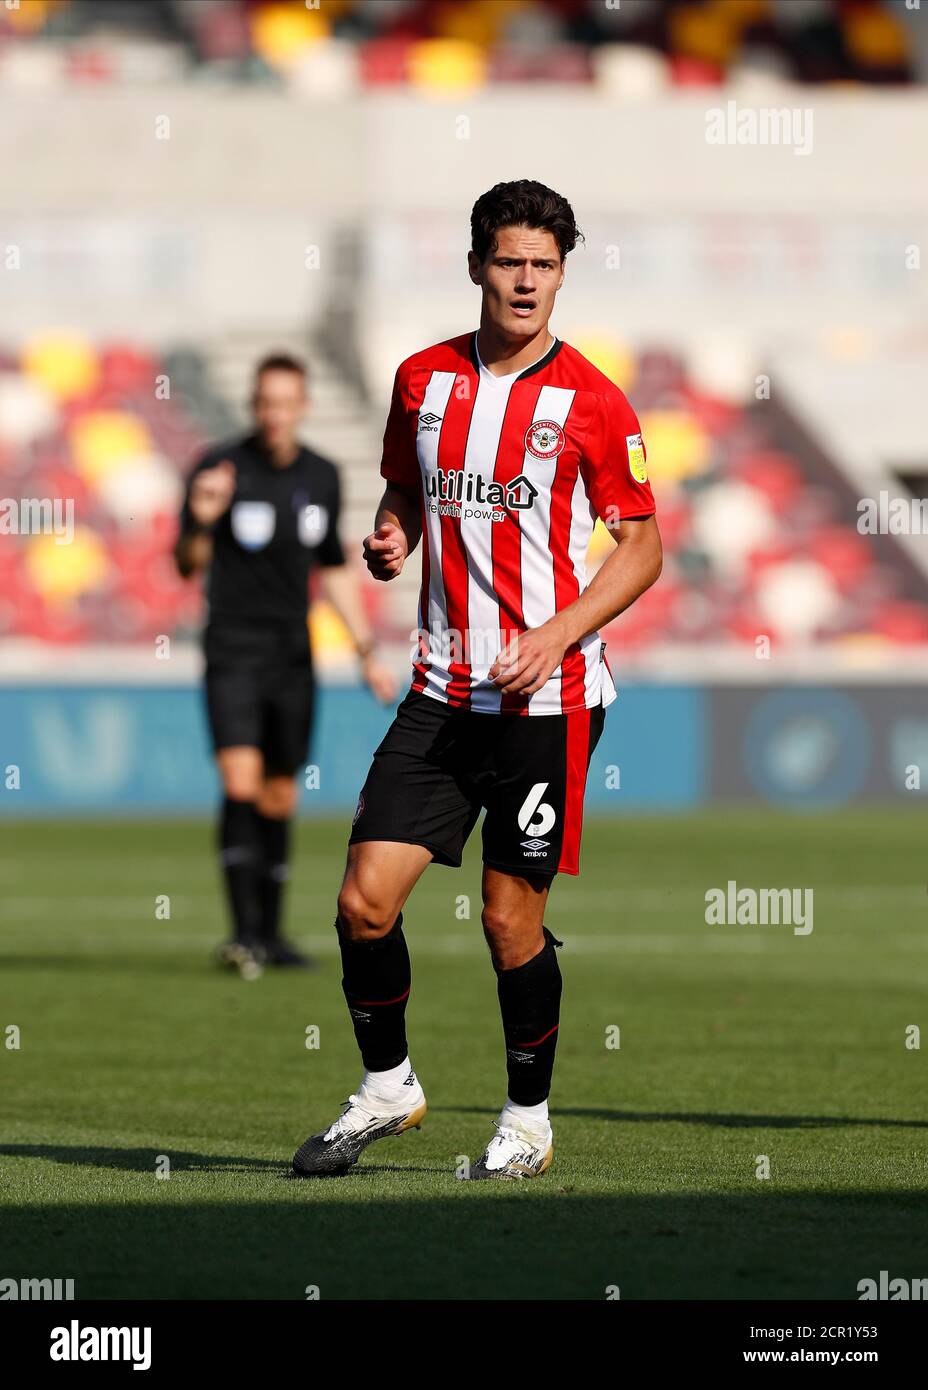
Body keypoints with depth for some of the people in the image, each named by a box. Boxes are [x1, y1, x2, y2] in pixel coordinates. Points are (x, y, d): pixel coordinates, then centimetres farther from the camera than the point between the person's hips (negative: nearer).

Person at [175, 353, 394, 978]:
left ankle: (270, 932, 21)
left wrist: (368, 650, 15)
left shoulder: (322, 477, 5)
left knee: (281, 798, 10)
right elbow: (187, 566, -9)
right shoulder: (221, 468, -10)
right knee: (241, 784, -18)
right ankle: (244, 931, -21)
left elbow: (333, 569, 17)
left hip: (293, 656, 5)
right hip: (234, 650, -5)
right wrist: (201, 524, -30)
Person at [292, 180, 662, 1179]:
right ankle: (386, 1086, 17)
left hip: (548, 695, -4)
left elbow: (642, 545, -1)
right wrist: (389, 542, -1)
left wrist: (557, 634, -14)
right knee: (365, 900, -4)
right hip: (442, 688, 4)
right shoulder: (424, 379, 8)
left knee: (511, 918, -1)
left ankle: (527, 1119, 18)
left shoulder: (590, 400, -5)